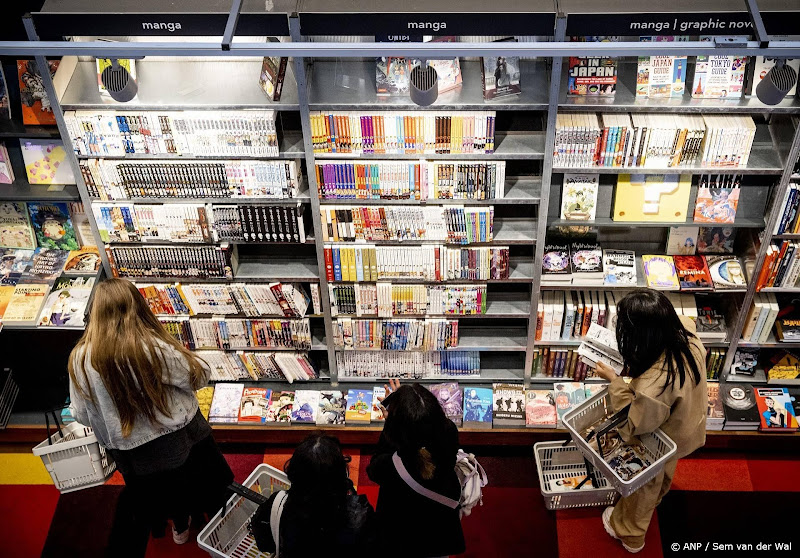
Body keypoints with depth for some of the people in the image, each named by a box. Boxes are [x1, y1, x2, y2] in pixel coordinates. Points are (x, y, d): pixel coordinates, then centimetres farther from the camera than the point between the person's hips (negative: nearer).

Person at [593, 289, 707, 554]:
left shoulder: (653, 385, -50)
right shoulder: (687, 332, -30)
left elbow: (635, 426, -29)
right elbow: (683, 320, -1)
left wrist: (614, 381, -26)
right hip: (688, 426, 6)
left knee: (644, 486, 25)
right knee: (665, 472, 39)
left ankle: (629, 534, 55)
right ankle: (657, 498, 72)